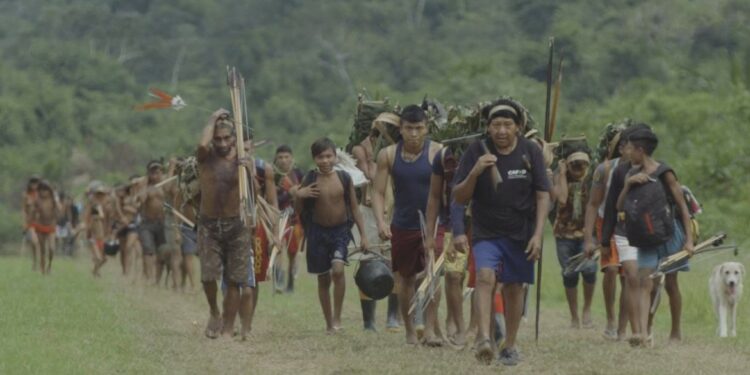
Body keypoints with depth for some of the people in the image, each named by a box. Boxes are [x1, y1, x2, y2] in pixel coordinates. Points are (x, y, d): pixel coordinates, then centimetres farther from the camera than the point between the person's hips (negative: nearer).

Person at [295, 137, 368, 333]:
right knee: (323, 279, 8)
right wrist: (299, 196, -17)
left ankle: (337, 316, -10)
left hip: (341, 230, -1)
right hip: (318, 231, 1)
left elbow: (354, 208, 4)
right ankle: (329, 324, 20)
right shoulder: (309, 180, -3)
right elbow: (299, 210, 3)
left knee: (338, 270, -23)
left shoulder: (344, 178, -3)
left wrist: (363, 234, 1)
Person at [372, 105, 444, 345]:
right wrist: (381, 222, -15)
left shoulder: (437, 152, -9)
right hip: (402, 226, 3)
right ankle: (410, 330, 27)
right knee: (405, 279, 12)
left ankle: (430, 329, -17)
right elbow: (379, 192, 1)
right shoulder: (388, 155, -2)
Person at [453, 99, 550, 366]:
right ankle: (484, 339, -33)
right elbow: (459, 198, -5)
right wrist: (475, 172, -23)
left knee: (514, 287, 8)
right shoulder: (477, 151, -6)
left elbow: (543, 196, -1)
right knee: (485, 275, -24)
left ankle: (510, 346, 24)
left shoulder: (530, 152, -4)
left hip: (520, 234, 1)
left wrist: (538, 234, -10)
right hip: (486, 232, -1)